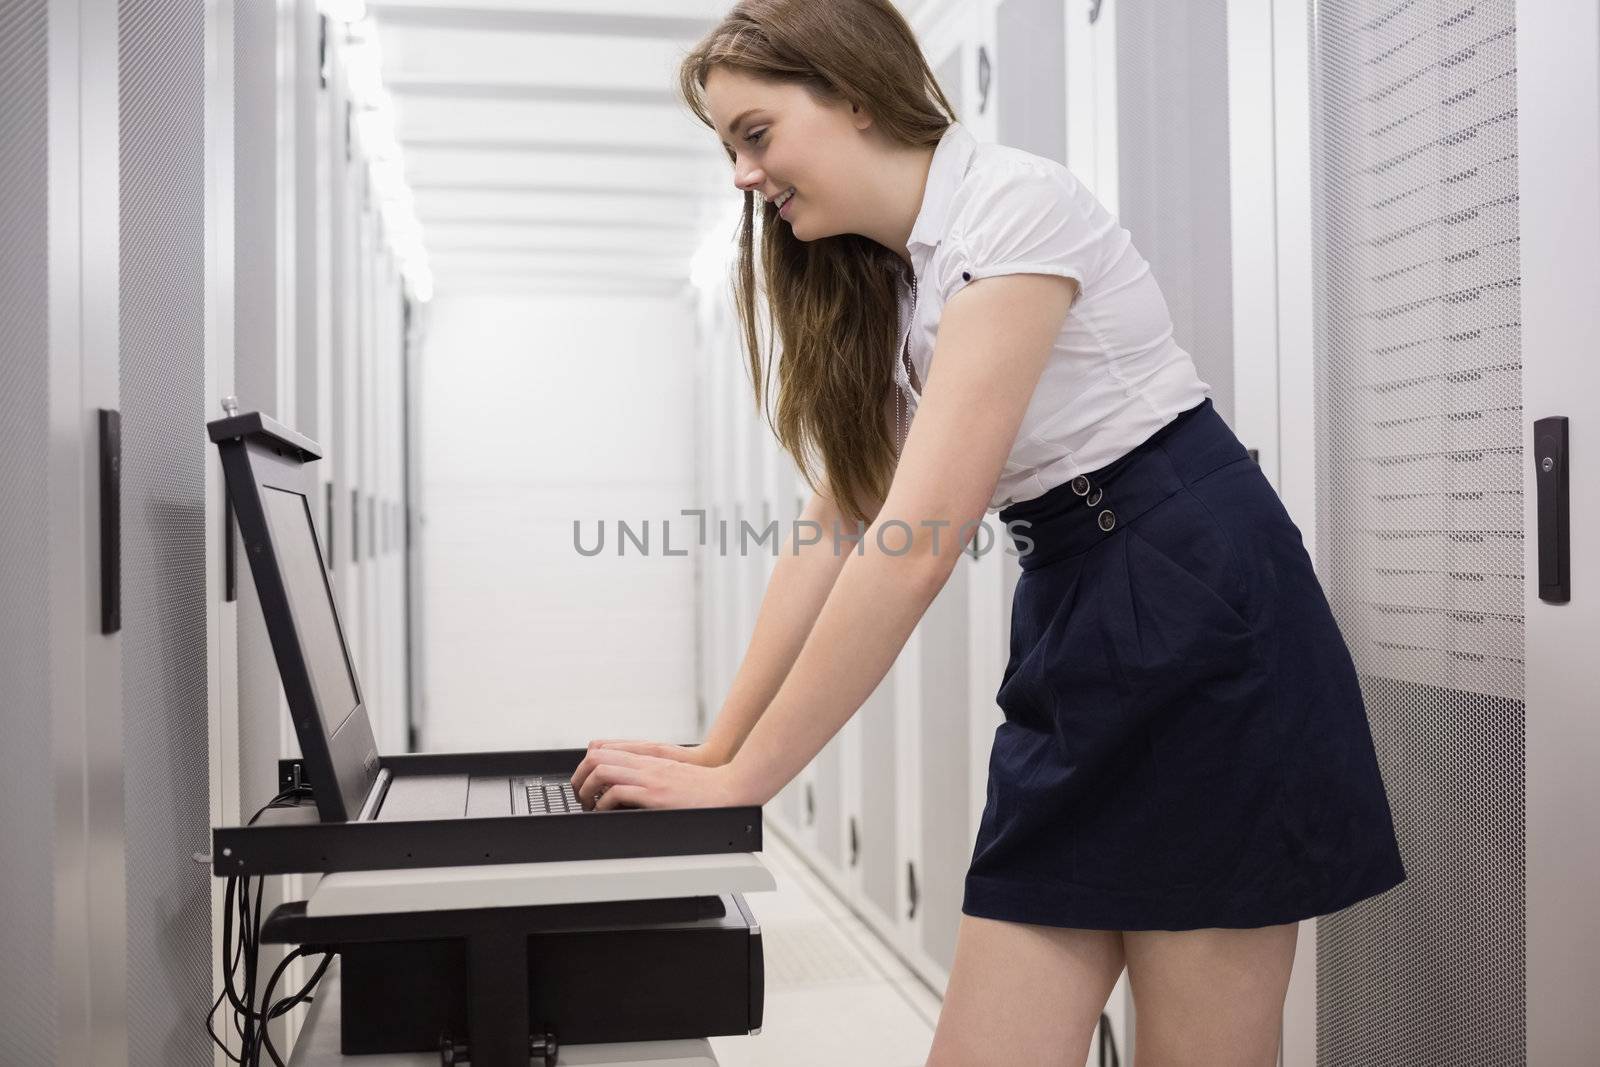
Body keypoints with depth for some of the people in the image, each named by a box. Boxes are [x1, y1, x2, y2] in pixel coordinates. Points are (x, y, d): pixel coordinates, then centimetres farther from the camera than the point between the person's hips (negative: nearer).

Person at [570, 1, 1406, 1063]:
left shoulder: (1013, 206, -16)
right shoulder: (878, 285, 11)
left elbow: (917, 543, -23)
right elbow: (835, 538, 11)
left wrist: (742, 783, -19)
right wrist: (715, 751, 5)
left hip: (1203, 610, -8)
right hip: (1073, 628, 8)